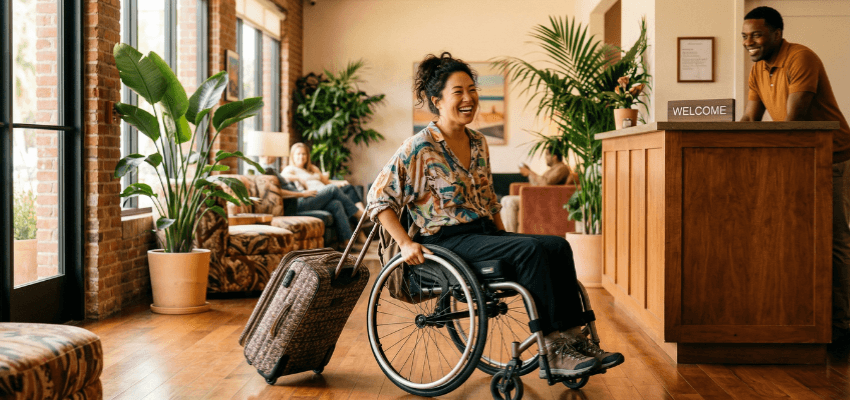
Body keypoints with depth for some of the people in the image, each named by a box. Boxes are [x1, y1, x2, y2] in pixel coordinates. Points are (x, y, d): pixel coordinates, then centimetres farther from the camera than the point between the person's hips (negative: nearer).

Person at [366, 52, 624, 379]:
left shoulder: (477, 143, 13)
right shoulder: (420, 148, -9)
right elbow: (379, 198, -9)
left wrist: (504, 236, 16)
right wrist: (406, 243, -18)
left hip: (483, 231, 7)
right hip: (447, 239, -7)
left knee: (558, 246, -17)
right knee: (531, 249, -29)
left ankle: (574, 339, -18)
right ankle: (554, 351, -25)